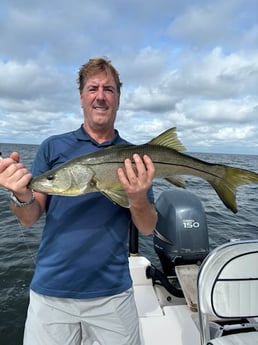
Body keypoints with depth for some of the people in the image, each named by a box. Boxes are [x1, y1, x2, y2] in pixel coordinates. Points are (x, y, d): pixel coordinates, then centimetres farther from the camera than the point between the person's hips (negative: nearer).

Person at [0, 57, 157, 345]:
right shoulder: (53, 147, -1)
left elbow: (147, 229, -2)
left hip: (112, 292, 1)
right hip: (50, 290, 0)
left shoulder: (135, 157, -1)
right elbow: (30, 219, -1)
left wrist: (138, 198, -22)